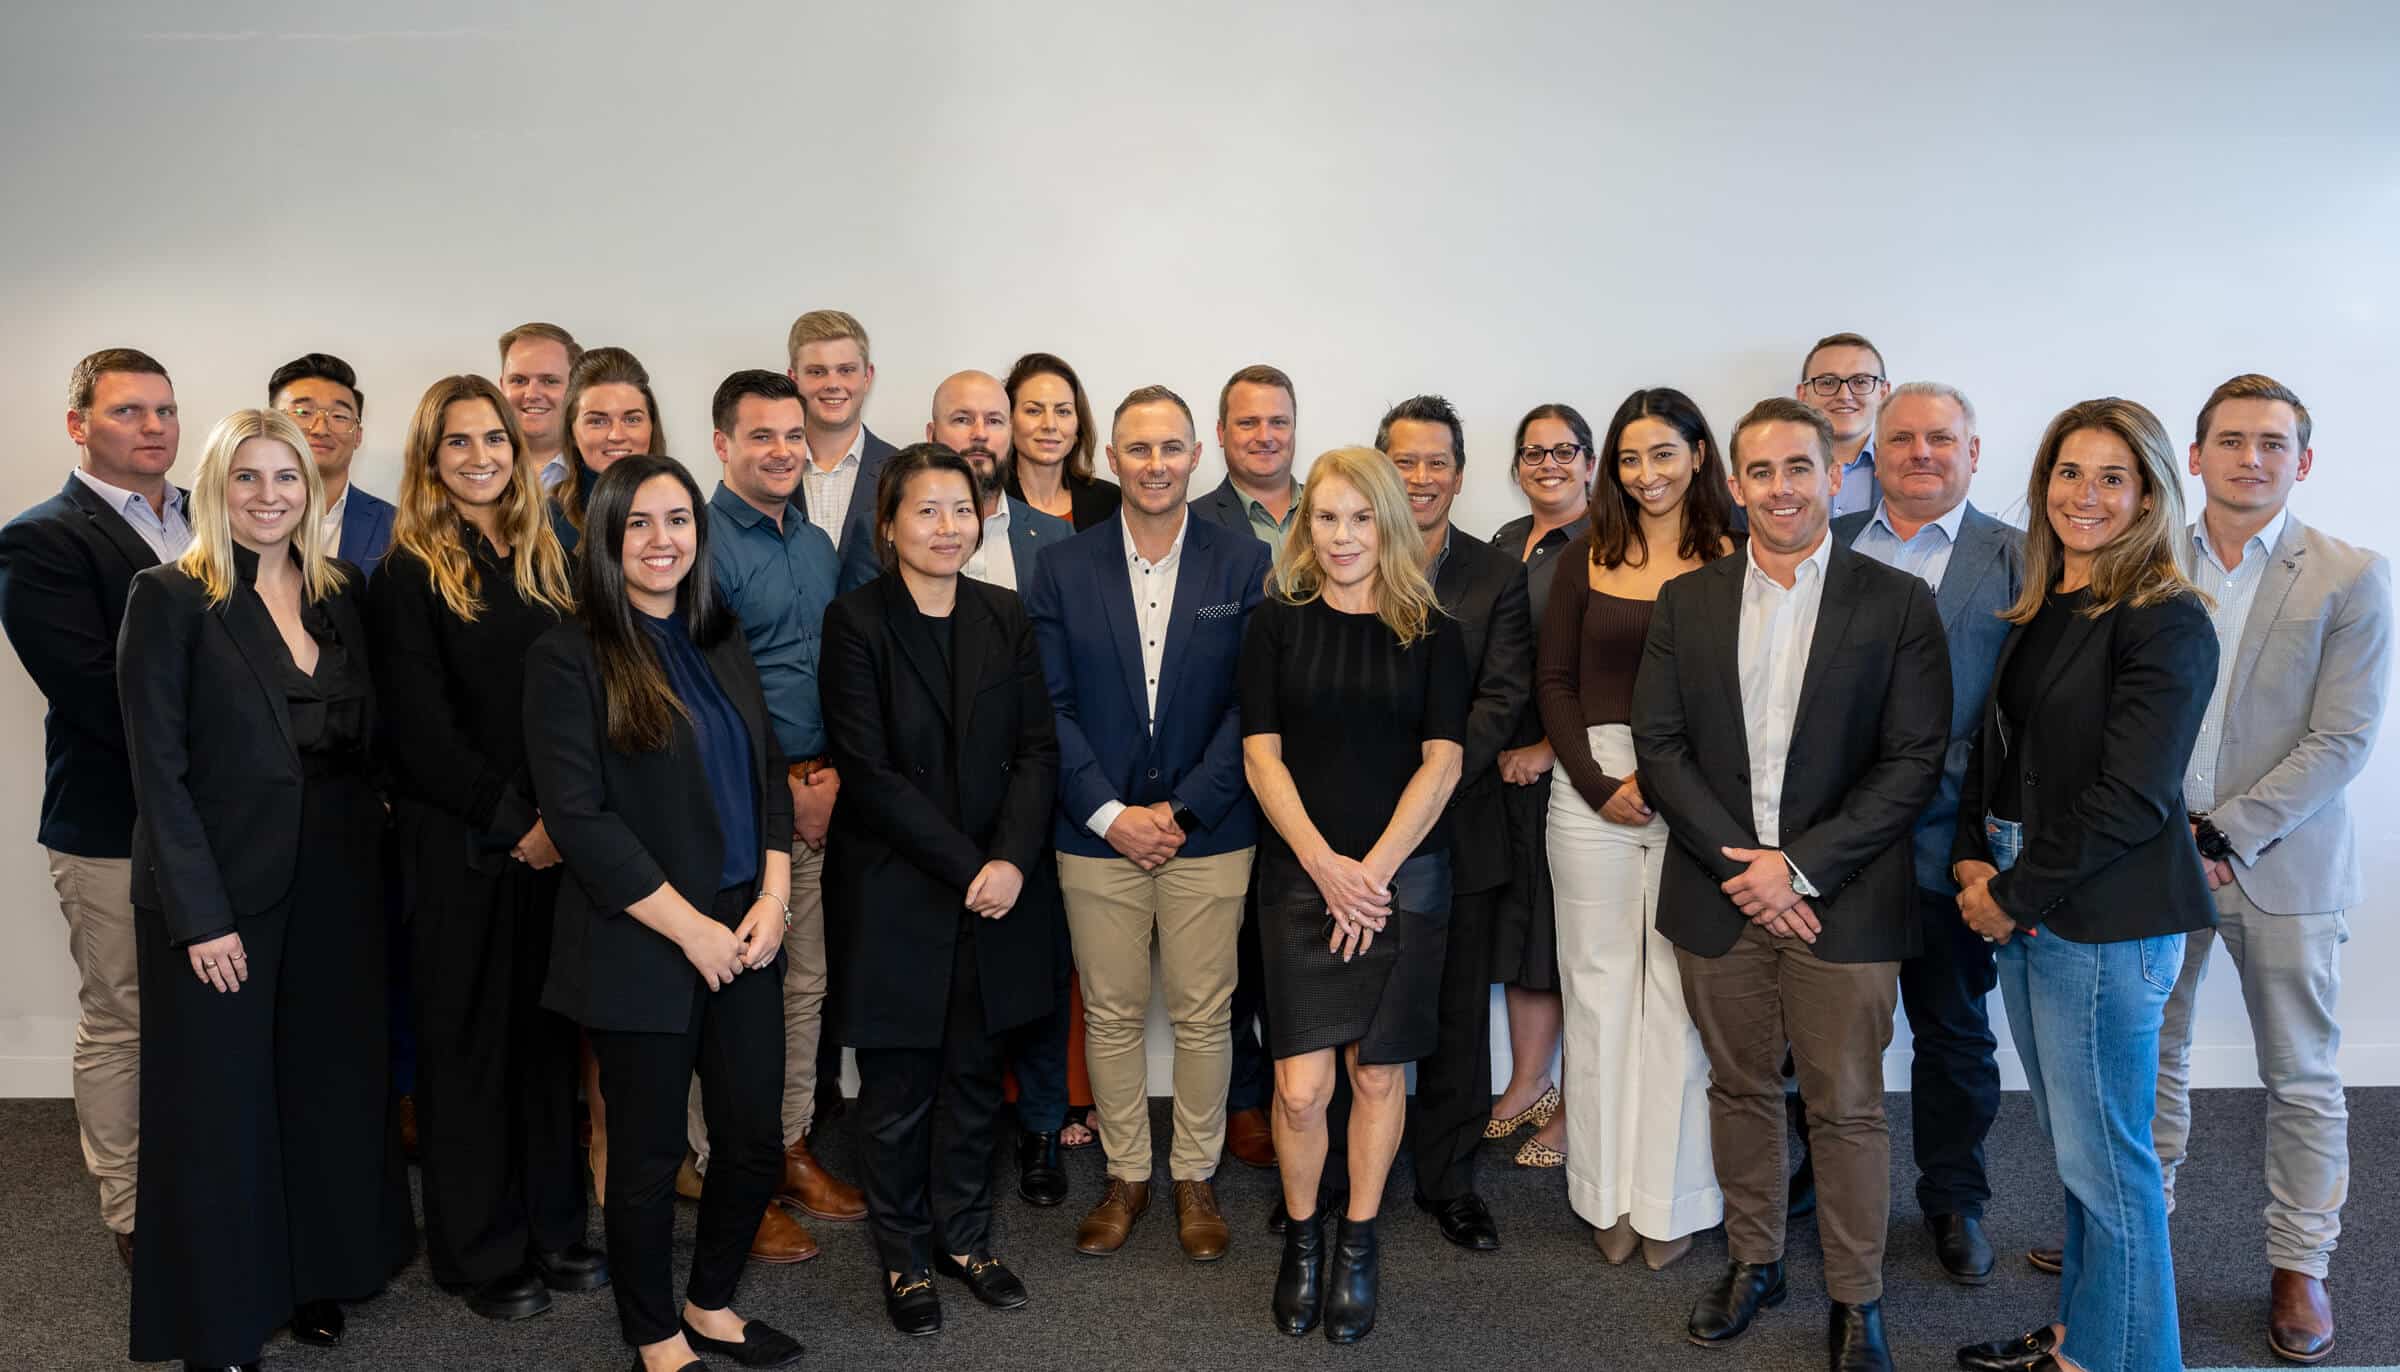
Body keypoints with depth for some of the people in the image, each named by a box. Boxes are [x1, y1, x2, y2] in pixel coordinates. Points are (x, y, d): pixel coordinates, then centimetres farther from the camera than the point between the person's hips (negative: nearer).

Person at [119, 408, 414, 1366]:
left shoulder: (341, 593, 7)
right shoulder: (170, 599, -8)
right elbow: (158, 768, -11)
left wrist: (374, 821, -1)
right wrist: (200, 914, -16)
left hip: (336, 882, 5)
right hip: (223, 888, -4)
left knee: (328, 1084, 13)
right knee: (219, 1104, 7)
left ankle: (315, 1274, 32)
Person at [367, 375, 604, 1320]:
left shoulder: (546, 563, 10)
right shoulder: (409, 575, -5)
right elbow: (420, 729, -11)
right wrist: (515, 822, -13)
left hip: (553, 839, 5)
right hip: (462, 843, -4)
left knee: (549, 1029, 11)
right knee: (468, 1037, 7)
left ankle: (554, 1227, 24)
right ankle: (480, 1250, 19)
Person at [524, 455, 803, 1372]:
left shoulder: (722, 643, 9)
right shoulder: (568, 659, -9)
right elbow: (578, 818, -14)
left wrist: (774, 897, -3)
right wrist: (691, 929, -15)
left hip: (745, 939, 5)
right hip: (641, 951, -5)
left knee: (755, 1144, 11)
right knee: (650, 1157, 9)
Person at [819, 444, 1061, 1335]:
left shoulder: (1004, 616, 5)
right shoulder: (855, 620, -7)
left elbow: (1037, 750, 2)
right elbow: (869, 771, -13)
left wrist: (1010, 859, -12)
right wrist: (965, 867, -16)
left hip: (995, 890, 4)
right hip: (895, 894, -3)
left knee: (976, 1078, 14)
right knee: (899, 1093, 8)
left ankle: (964, 1236, 32)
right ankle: (905, 1256, 27)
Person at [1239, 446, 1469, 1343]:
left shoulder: (1432, 631, 3)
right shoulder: (1277, 622, 2)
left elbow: (1442, 761, -2)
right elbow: (1262, 757, -2)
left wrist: (1372, 870, -11)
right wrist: (1325, 864, -12)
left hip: (1404, 875, 1)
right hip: (1301, 873, 0)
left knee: (1378, 1072, 6)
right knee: (1300, 1087, -4)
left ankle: (1357, 1248, 25)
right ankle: (1301, 1239, 20)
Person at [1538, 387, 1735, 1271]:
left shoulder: (1732, 562, 0)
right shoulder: (1585, 560, 8)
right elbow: (1554, 680, 6)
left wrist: (1662, 780, -12)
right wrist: (1596, 782, -6)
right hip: (1591, 788, 2)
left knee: (1679, 993, 3)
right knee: (1600, 985, 8)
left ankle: (1673, 1200, 17)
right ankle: (1608, 1195, 20)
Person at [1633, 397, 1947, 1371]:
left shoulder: (1898, 605, -3)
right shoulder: (1686, 602, 5)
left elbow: (1913, 762, -7)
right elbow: (1659, 748, 0)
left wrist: (1799, 866, -14)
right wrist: (1741, 865, -11)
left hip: (1843, 905, -2)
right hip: (1718, 895, 3)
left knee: (1847, 1107, 6)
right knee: (1738, 1090, 15)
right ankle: (1752, 1260, 33)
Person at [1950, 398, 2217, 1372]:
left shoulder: (2166, 622, -13)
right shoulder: (2041, 611, 11)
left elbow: (2131, 796, -18)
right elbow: (1995, 746, 15)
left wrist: (2016, 896, -13)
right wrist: (1974, 861, 1)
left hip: (2105, 918, -8)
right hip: (2022, 906, 8)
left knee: (2103, 1159, 3)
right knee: (2071, 1145, 18)